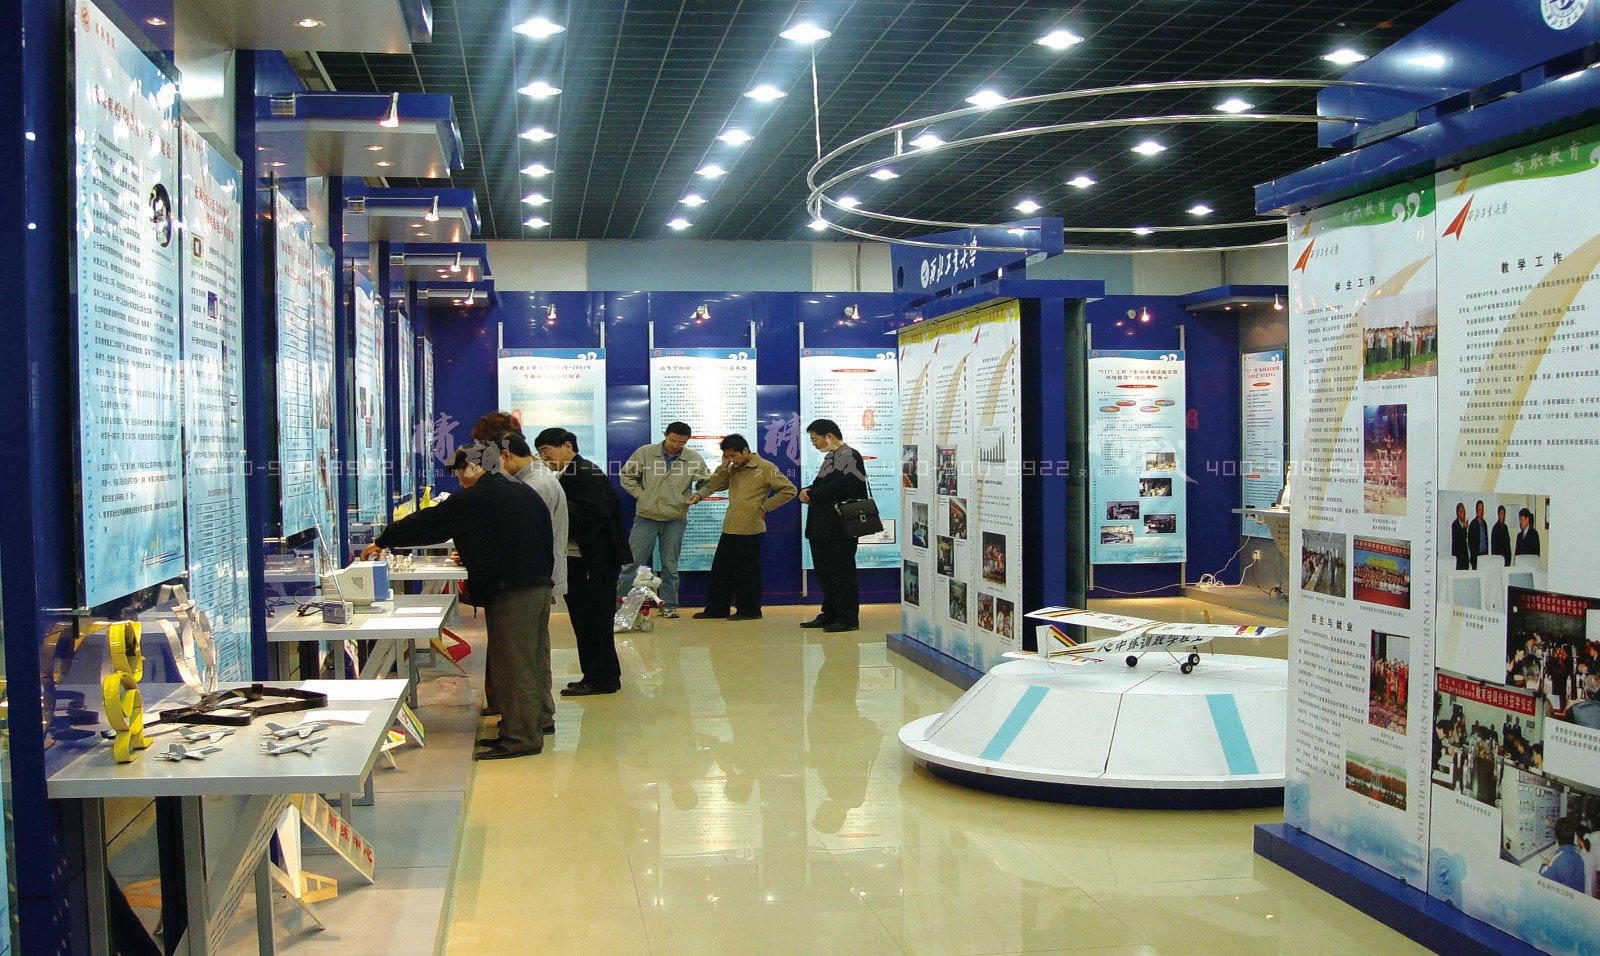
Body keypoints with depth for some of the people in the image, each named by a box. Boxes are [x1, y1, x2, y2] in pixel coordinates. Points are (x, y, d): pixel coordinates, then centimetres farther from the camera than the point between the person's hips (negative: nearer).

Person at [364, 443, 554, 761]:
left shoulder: (475, 498, -11)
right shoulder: (524, 493, 15)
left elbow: (429, 523, -7)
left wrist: (383, 542, 5)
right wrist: (472, 555, 30)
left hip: (510, 591, -9)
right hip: (540, 585, 9)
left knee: (513, 665, -4)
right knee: (531, 660, 15)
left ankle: (520, 737, -1)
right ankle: (530, 727, 24)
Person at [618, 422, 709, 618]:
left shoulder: (694, 459, -4)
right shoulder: (645, 452, -6)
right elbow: (626, 475, 4)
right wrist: (640, 494, -5)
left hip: (675, 520, 1)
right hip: (646, 517, -1)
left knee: (670, 565, 10)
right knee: (633, 562, 2)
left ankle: (669, 605, 19)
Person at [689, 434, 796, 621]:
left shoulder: (766, 468, -8)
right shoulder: (732, 469, 12)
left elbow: (789, 490, -9)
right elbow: (713, 486, 9)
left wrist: (764, 507, -9)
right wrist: (723, 466, -2)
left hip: (750, 528, -7)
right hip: (729, 528, 7)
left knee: (746, 572, 0)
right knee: (720, 569, 11)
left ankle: (749, 610, 12)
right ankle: (716, 608, 20)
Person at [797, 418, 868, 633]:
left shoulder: (849, 456, -11)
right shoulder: (830, 457, 20)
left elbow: (842, 487, -22)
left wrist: (812, 494, -13)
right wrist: (806, 491, 0)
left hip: (840, 527, -10)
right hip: (822, 525, 10)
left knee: (841, 573, -4)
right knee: (824, 573, 13)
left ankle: (848, 618, 1)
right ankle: (830, 614, 21)